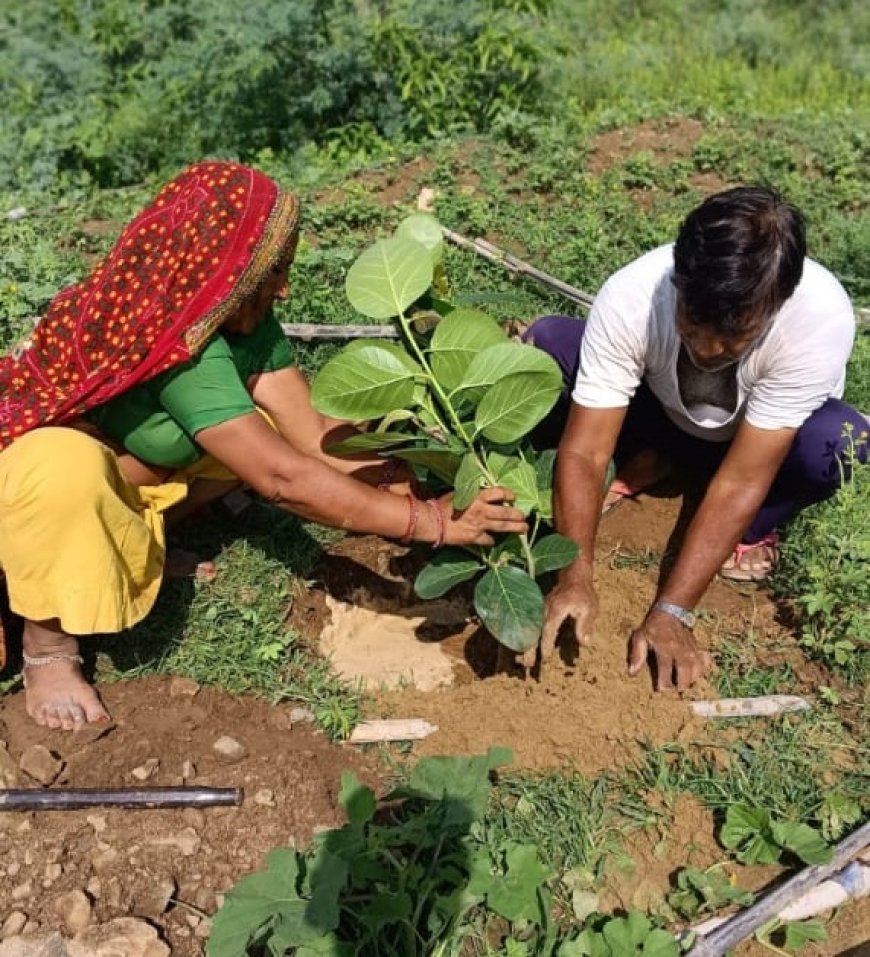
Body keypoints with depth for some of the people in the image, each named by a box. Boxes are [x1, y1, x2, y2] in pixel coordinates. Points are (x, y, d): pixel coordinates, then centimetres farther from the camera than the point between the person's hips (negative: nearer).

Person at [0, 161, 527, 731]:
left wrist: (419, 489, -27)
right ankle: (48, 647, -16)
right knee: (68, 474, -42)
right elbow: (284, 479, -42)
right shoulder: (180, 344, -38)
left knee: (266, 428, -6)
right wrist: (432, 521, -40)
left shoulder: (242, 313, -15)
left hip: (126, 457, 7)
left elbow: (311, 433, -17)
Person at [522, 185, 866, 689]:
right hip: (662, 415, 2)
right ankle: (645, 461, -1)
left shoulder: (822, 317, -37)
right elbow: (584, 453, -30)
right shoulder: (631, 296, -34)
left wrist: (671, 613, -38)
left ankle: (749, 529, -5)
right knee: (547, 342, -23)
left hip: (761, 442, -1)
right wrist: (574, 579, -41)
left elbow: (740, 481, -35)